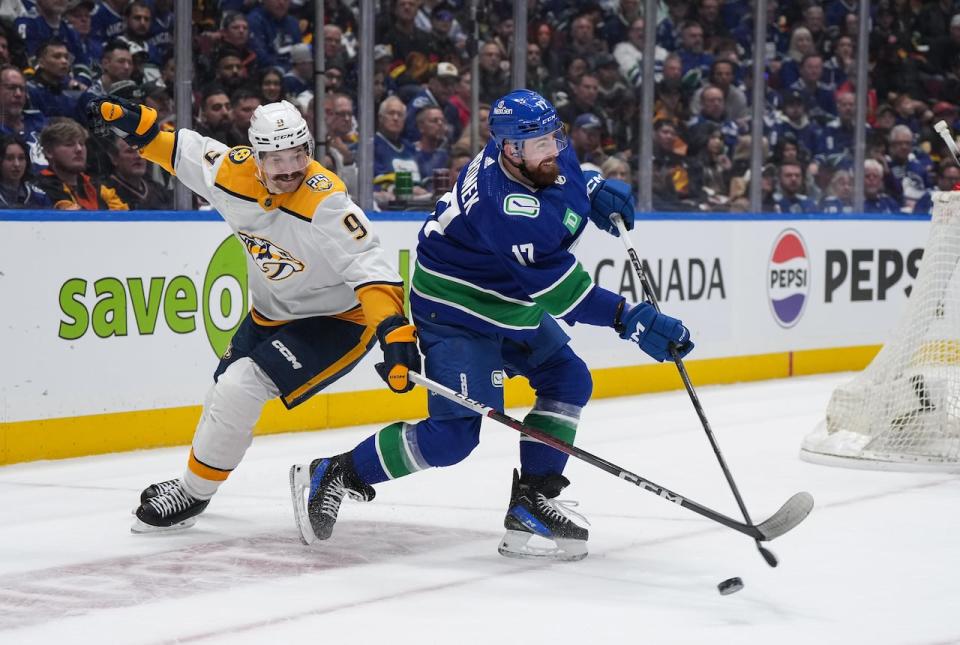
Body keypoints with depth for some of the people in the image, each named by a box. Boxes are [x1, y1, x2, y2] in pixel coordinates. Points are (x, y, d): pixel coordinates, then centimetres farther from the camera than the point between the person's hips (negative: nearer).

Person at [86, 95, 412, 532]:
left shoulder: (324, 200, -33)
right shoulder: (235, 174, -15)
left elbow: (366, 263, -37)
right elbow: (186, 153, 6)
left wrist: (393, 326, -48)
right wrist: (138, 125, -5)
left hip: (336, 320, -7)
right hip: (271, 313, 7)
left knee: (242, 387, -19)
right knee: (226, 392, 20)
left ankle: (193, 493, 1)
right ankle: (197, 478, 49)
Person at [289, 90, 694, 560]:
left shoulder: (545, 153, -9)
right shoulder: (506, 208, -35)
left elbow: (564, 171, 19)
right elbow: (558, 290, -34)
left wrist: (597, 189, 0)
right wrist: (629, 320, -35)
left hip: (511, 303, 10)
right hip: (457, 312, -10)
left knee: (568, 381, 3)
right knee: (453, 434, -12)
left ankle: (530, 504, 7)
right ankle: (331, 476, 2)